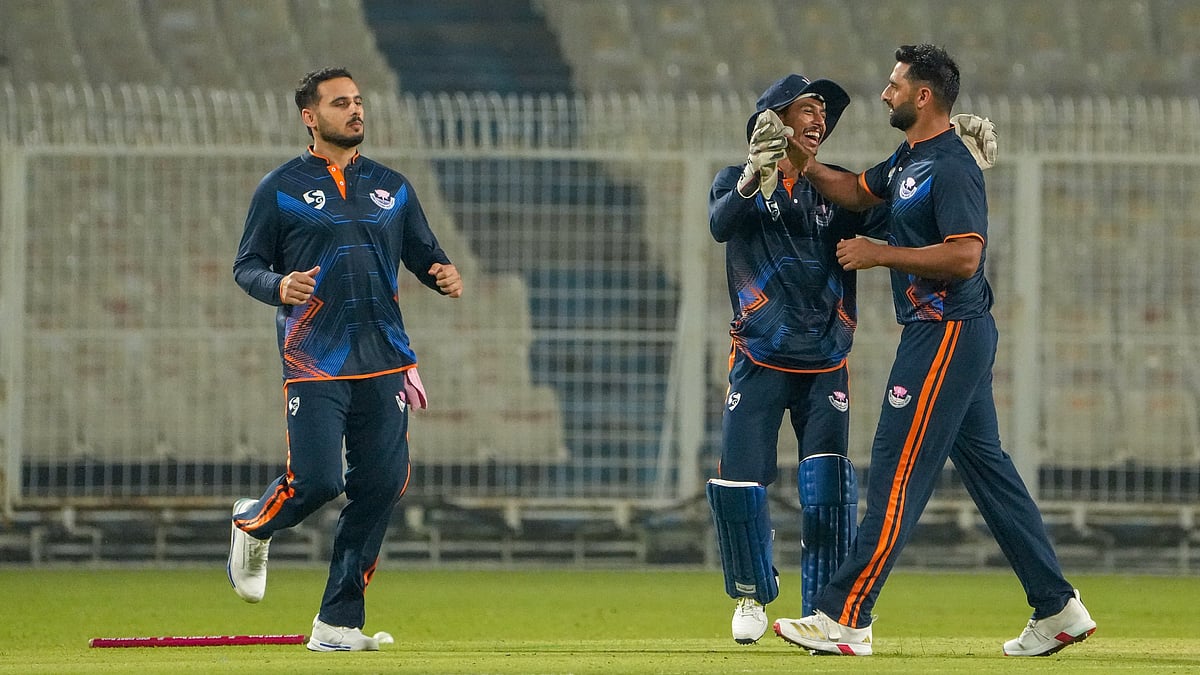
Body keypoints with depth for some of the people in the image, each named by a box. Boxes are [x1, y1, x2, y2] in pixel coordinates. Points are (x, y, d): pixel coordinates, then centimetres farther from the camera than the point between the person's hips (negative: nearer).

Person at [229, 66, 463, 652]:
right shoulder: (280, 189, 3)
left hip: (384, 361, 4)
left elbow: (424, 254, 20)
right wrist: (280, 286, -17)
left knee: (381, 485, -3)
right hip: (315, 362, -4)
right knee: (316, 480, -16)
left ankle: (338, 623, 5)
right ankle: (253, 524, 20)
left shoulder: (392, 187, 16)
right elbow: (246, 267, 4)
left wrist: (443, 275, -4)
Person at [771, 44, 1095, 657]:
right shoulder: (909, 160, 14)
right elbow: (858, 193, 30)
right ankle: (1057, 610, 15)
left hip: (947, 333, -11)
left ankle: (845, 619, -12)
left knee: (897, 473, -10)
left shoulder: (952, 168, -17)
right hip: (954, 334, 11)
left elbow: (964, 257, -26)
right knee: (986, 467, 12)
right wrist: (807, 166, 12)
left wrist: (880, 254, -20)